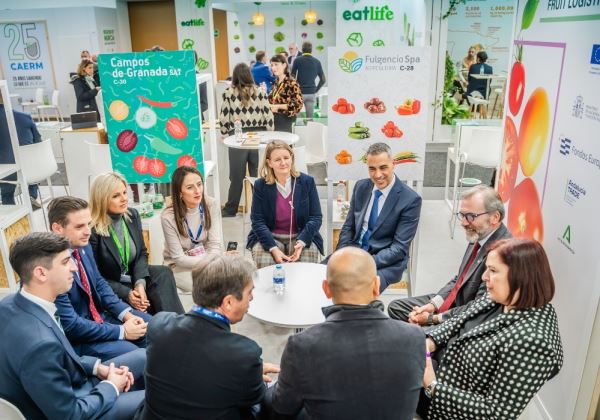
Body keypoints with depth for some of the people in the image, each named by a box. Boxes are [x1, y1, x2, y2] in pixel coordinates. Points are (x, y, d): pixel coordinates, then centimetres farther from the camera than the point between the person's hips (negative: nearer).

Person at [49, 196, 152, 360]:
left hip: (98, 315, 9)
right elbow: (70, 325, -26)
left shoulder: (83, 246, -3)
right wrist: (122, 331, -20)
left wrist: (126, 313, -4)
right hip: (74, 337, -8)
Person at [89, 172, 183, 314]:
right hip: (110, 290, -5)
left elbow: (142, 253, 4)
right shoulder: (92, 230, -19)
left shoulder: (133, 215, 0)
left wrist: (140, 283, -15)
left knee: (163, 273, -22)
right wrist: (126, 293, -21)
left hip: (134, 276, 5)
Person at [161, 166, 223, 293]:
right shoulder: (168, 217, -22)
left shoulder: (210, 204, -12)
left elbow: (214, 243, -8)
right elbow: (179, 258, -17)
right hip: (179, 266, -3)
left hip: (206, 258, 4)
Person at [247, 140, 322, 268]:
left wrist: (301, 242, -19)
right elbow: (258, 221, -5)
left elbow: (316, 217, -3)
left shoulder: (307, 181, -2)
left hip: (301, 236, 0)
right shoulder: (260, 185, -2)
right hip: (269, 237, 0)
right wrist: (273, 248, -20)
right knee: (264, 264, -27)